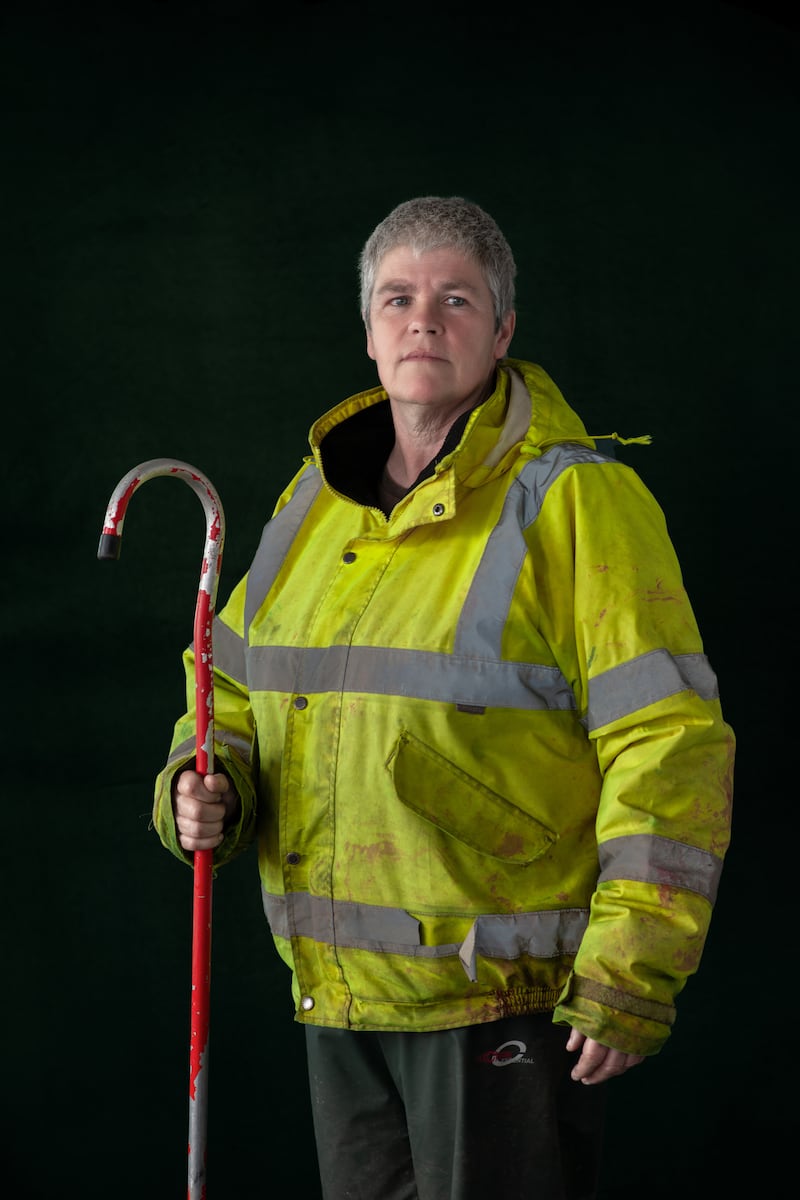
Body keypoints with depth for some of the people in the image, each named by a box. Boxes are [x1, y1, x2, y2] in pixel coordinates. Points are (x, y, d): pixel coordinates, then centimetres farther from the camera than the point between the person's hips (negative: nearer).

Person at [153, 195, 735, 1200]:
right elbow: (236, 684, 21)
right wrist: (209, 787, -1)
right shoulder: (315, 503, 11)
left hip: (506, 994, -6)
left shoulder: (576, 503, -11)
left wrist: (632, 979, -17)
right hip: (339, 997, 7)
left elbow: (670, 746, -14)